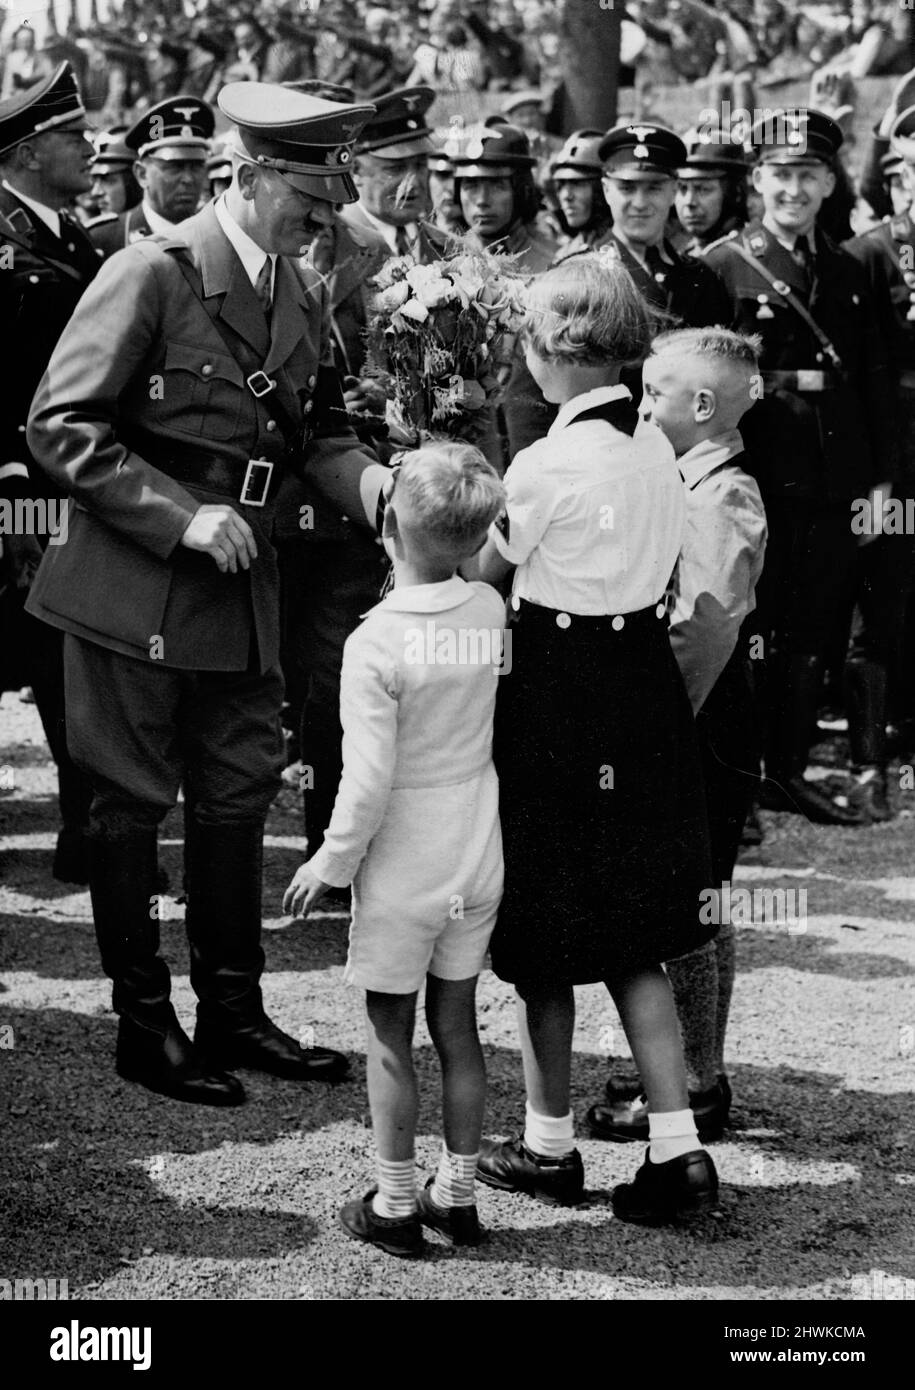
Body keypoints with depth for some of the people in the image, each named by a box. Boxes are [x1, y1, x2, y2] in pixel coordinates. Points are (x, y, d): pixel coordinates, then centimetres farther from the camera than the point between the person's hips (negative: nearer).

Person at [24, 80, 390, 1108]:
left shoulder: (301, 293, 9)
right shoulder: (153, 273, -14)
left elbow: (316, 434, 16)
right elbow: (61, 427, -16)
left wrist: (369, 481, -6)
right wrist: (182, 515, -21)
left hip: (240, 589, 7)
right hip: (135, 587, -7)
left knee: (240, 793, 12)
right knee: (132, 802, 3)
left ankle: (232, 1007, 24)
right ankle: (143, 1022, 14)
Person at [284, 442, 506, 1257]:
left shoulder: (375, 644, -20)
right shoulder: (492, 612, -5)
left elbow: (367, 782, -20)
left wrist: (330, 864, -7)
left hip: (401, 872, -5)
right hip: (478, 864, 5)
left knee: (390, 1037, 8)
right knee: (457, 1026, 15)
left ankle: (396, 1206, 16)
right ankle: (458, 1196, 24)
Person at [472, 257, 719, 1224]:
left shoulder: (549, 463, -17)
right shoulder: (657, 449, 3)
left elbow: (481, 574, -6)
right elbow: (658, 575, 9)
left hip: (559, 699, -7)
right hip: (645, 691, 7)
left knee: (544, 936, 9)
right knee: (631, 939, 13)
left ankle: (549, 1145, 21)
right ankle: (677, 1150, 7)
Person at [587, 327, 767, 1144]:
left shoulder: (720, 499, -18)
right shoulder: (697, 486, 12)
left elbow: (703, 630, -24)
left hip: (700, 720, -10)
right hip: (700, 719, 10)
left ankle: (696, 1090, 5)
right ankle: (700, 1071, 26)